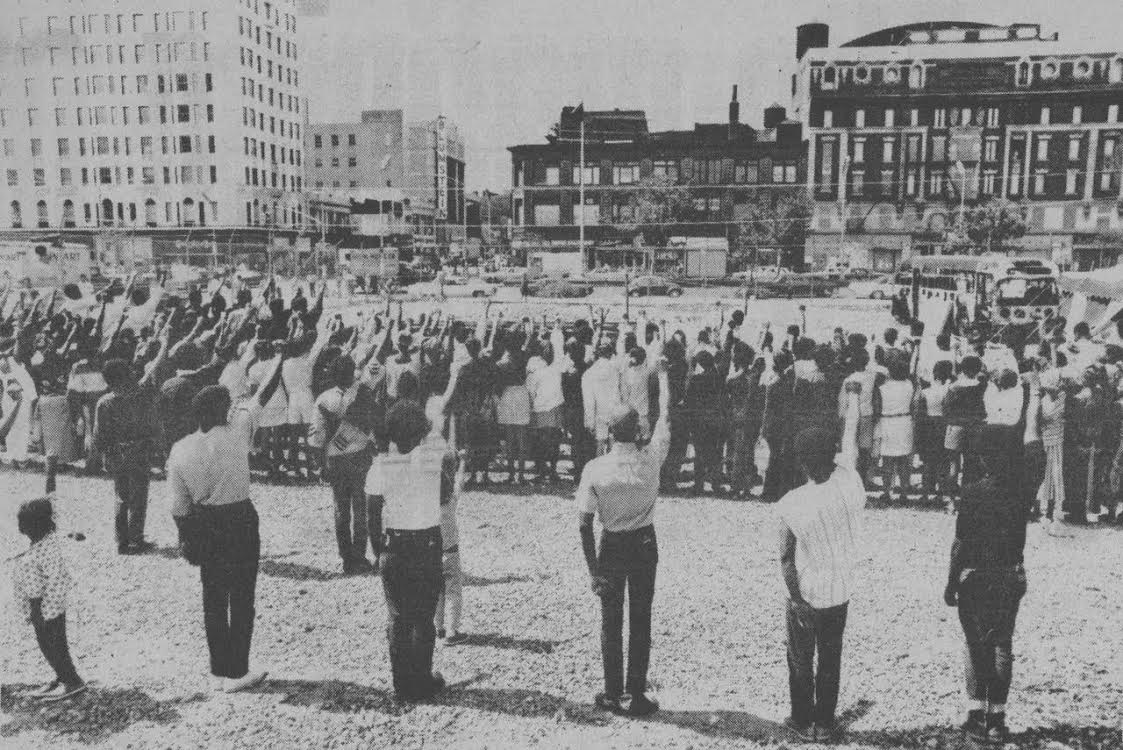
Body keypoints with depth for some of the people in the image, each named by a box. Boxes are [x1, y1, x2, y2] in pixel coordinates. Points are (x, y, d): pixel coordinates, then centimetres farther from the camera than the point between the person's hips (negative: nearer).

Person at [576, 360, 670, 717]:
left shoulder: (594, 468, -16)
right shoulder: (651, 459, -15)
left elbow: (585, 524, -13)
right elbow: (665, 414, 1)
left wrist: (592, 568, -3)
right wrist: (663, 373, 13)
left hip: (611, 547, -1)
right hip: (644, 544, 1)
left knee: (611, 622, 12)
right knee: (640, 622, 11)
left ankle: (613, 695, 23)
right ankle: (635, 697, 18)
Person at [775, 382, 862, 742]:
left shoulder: (791, 505, -25)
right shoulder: (849, 483, -19)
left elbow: (786, 558, -19)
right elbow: (851, 437, -3)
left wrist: (795, 597, -6)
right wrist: (853, 395, 12)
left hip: (806, 596, -3)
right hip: (841, 593, 3)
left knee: (801, 662, 17)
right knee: (831, 659, 19)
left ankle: (803, 722, 31)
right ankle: (826, 723, 32)